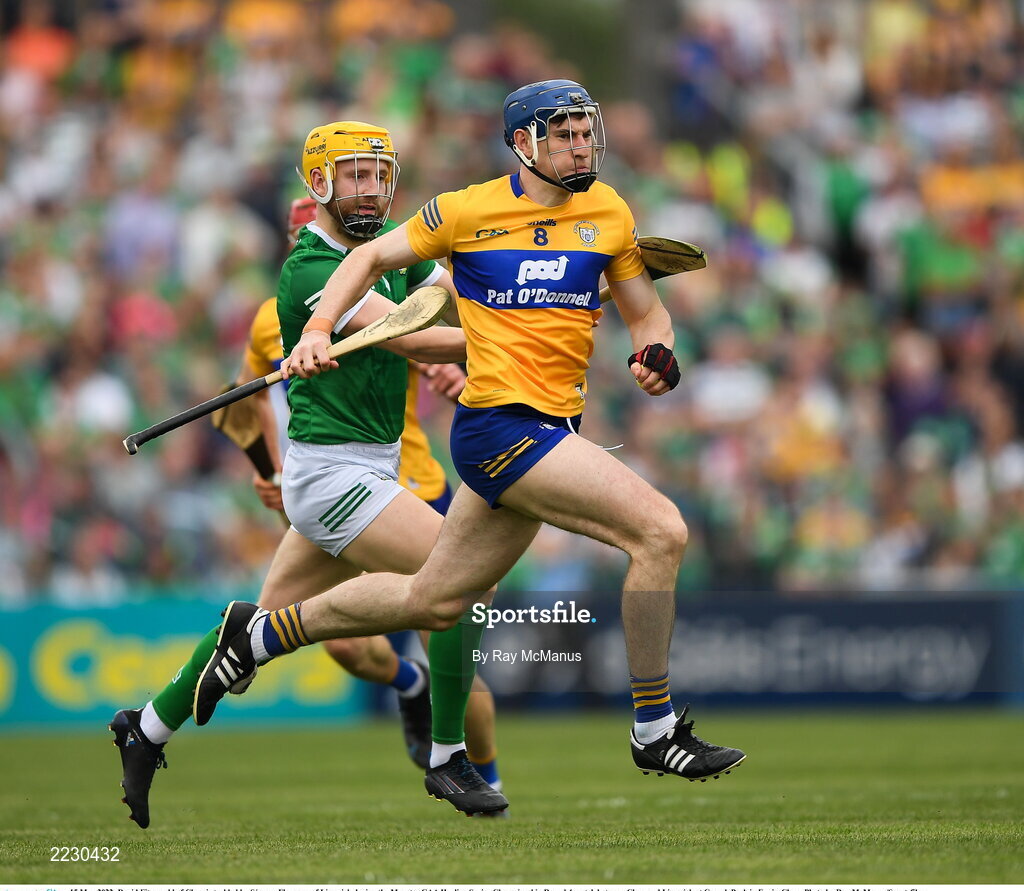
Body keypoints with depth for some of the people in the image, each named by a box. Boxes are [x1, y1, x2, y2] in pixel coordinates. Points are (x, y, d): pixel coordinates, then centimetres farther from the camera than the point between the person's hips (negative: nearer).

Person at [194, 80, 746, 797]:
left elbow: (646, 313, 18)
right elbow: (373, 259, 10)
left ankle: (259, 634, 35)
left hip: (552, 430, 7)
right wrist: (318, 330, -3)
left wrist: (655, 354, -5)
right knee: (661, 530, -20)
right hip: (500, 422, -7)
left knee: (432, 602, 16)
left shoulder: (608, 212, 10)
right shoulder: (467, 212, -3)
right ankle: (656, 732, -10)